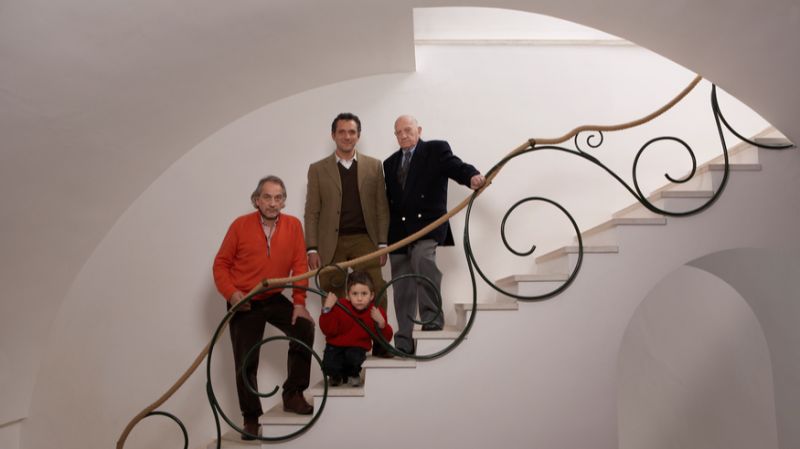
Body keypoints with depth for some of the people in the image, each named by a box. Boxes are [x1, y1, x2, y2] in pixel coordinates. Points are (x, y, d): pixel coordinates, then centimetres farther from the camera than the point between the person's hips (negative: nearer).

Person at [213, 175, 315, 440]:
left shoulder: (293, 225, -8)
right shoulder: (240, 225, -12)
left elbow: (299, 266, -7)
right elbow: (221, 264, -6)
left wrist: (299, 302, -13)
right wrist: (231, 293, -21)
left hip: (275, 299, 2)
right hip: (244, 304, -1)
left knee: (305, 328, -18)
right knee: (246, 361, 2)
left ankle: (292, 394, 0)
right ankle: (251, 417, 22)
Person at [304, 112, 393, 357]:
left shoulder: (374, 166, 9)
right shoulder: (318, 169, 8)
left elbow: (382, 208, 6)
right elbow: (312, 212, 5)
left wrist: (382, 244, 0)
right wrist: (312, 249, -2)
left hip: (364, 239, 0)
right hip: (331, 243, 0)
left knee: (376, 292, -10)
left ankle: (380, 344, 2)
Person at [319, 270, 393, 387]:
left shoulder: (376, 313, -9)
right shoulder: (340, 307, -13)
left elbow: (385, 339, -7)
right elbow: (328, 330, -18)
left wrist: (381, 324, -27)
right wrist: (327, 309, -28)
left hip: (358, 347, 0)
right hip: (336, 346, 0)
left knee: (354, 356, -33)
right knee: (329, 366, -26)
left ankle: (353, 375, 6)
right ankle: (337, 376, 16)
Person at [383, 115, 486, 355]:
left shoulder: (436, 149, 6)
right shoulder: (390, 163, 20)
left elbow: (456, 166, -12)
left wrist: (473, 176, -35)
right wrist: (384, 236, 14)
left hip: (427, 224, -5)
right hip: (399, 231, 5)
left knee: (422, 257, -34)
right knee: (402, 289, 5)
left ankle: (432, 317, -19)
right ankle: (404, 343, 13)